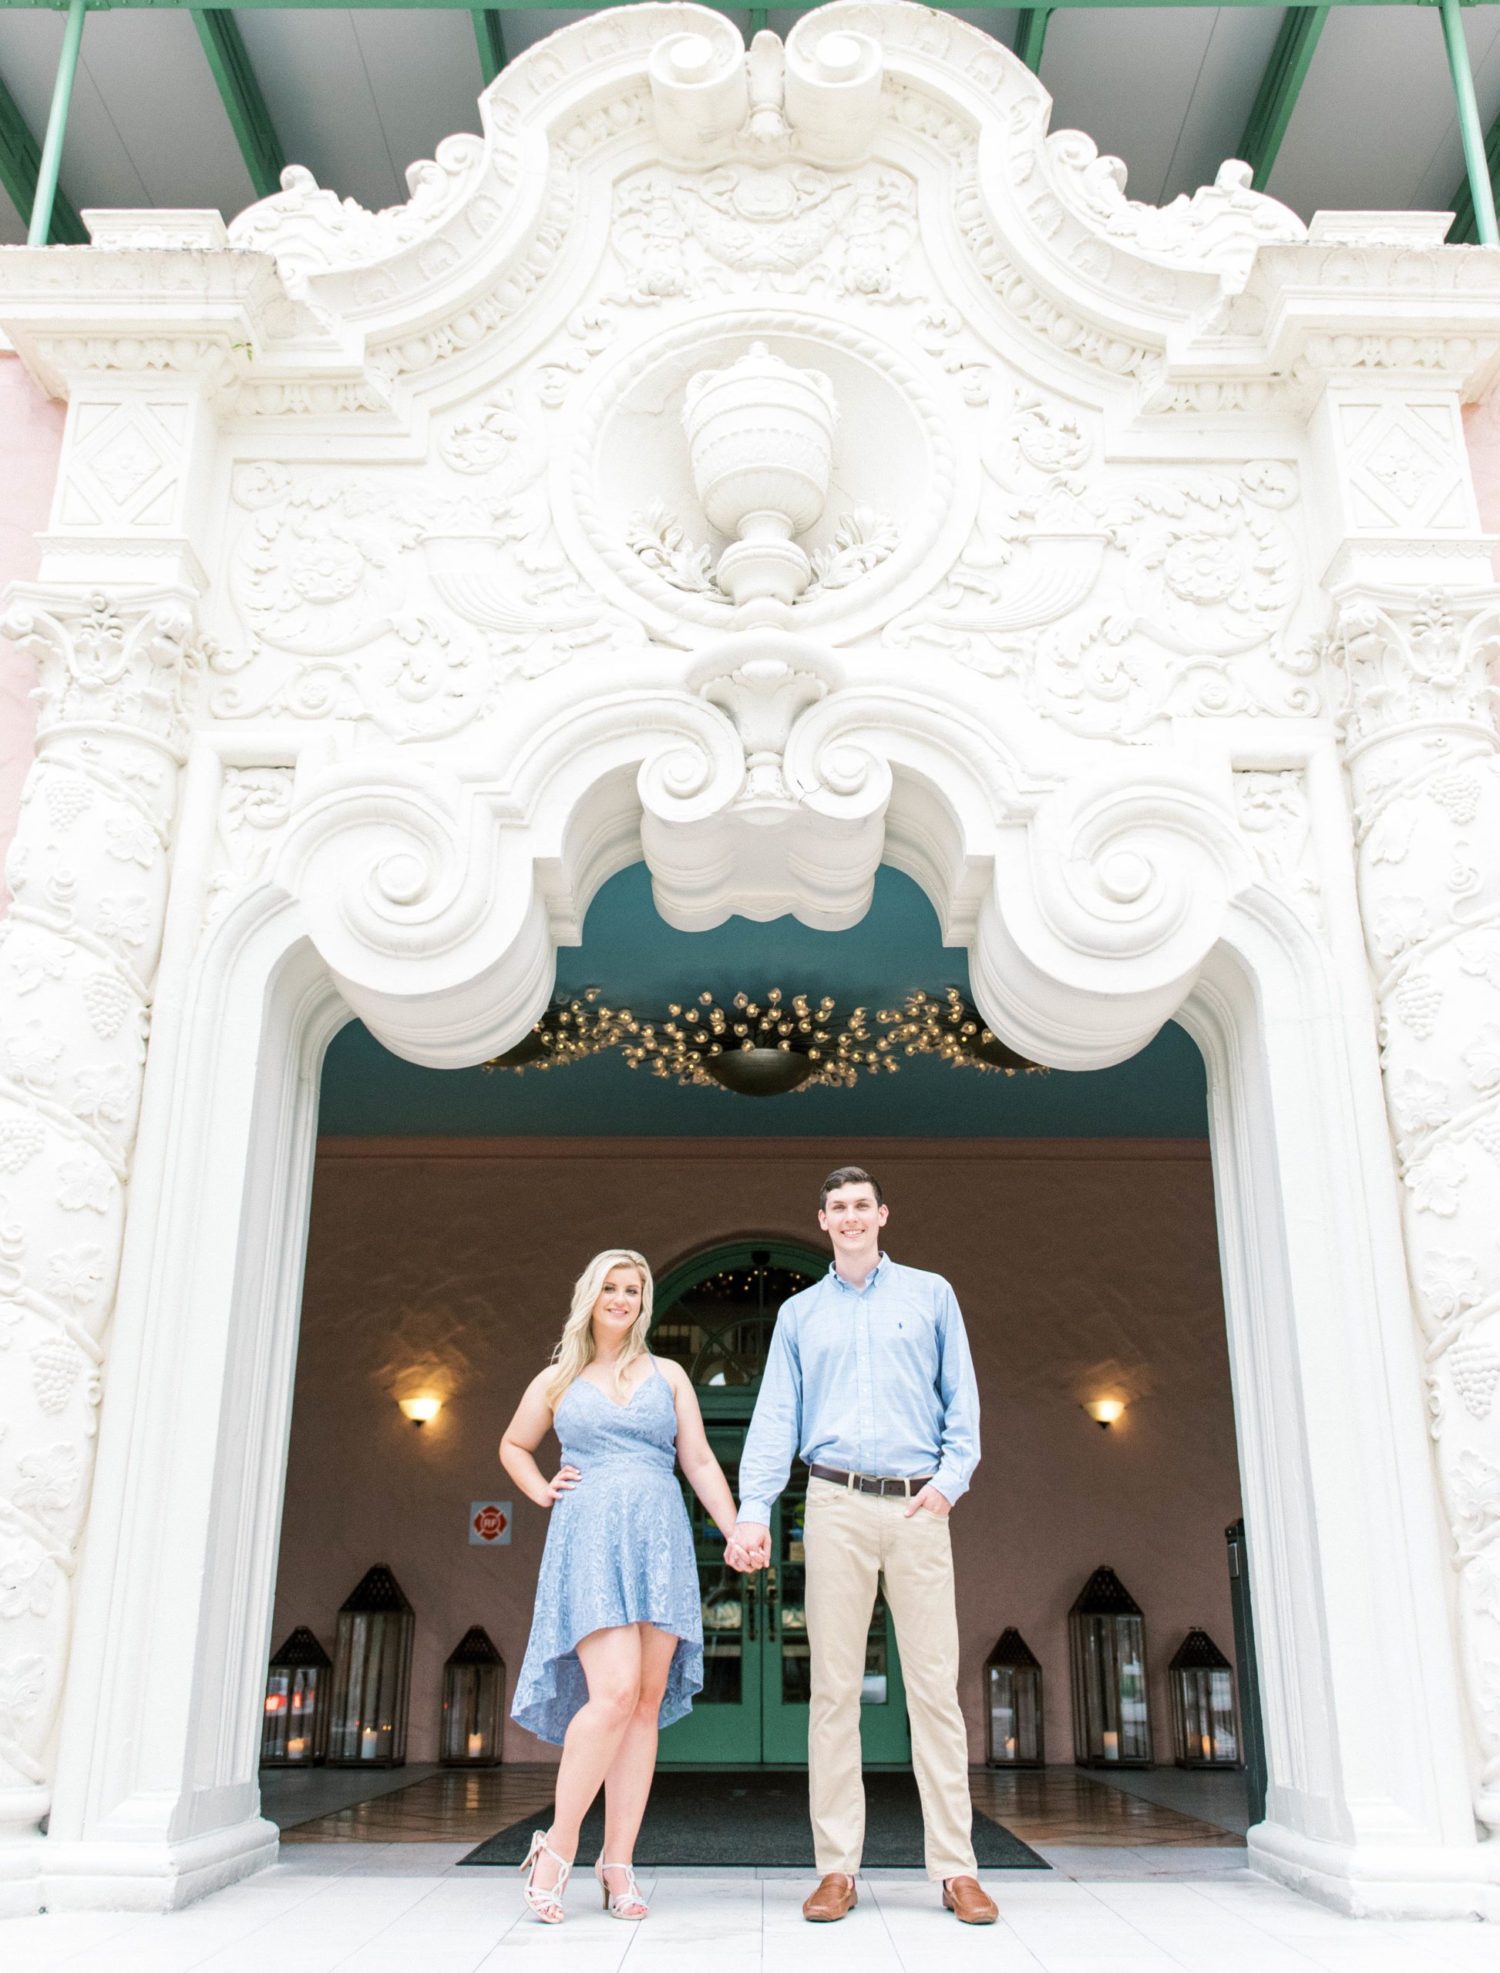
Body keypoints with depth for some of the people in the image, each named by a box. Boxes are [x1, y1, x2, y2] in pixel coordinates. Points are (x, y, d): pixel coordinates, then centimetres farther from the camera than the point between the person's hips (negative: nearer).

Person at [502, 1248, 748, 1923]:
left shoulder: (667, 1375, 15)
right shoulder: (558, 1379, 13)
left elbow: (700, 1462, 11)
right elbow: (513, 1445, 28)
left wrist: (736, 1532, 0)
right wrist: (543, 1492, 10)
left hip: (660, 1541, 2)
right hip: (589, 1539, -2)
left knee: (647, 1702, -1)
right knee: (614, 1694, -18)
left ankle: (618, 1865, 7)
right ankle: (556, 1848, -3)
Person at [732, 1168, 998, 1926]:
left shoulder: (930, 1294, 12)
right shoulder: (799, 1313, 14)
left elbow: (962, 1399, 9)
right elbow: (775, 1417, 8)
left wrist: (951, 1479, -5)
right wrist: (753, 1508, -4)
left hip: (918, 1506, -1)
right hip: (837, 1503, 1)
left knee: (936, 1685, -2)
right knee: (833, 1685, 1)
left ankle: (955, 1868, 5)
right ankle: (836, 1867, 7)